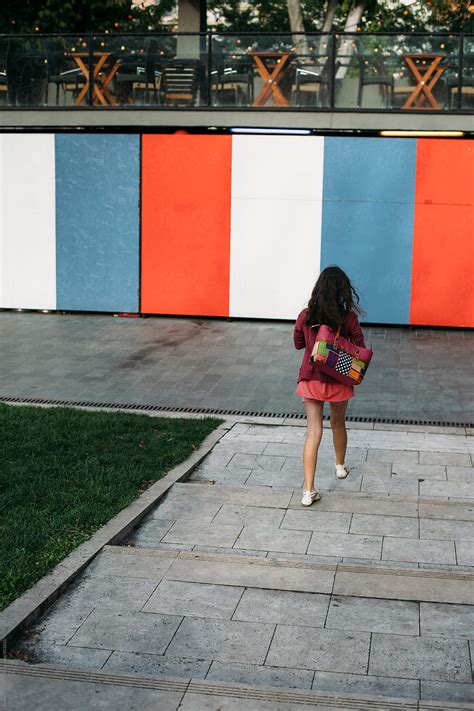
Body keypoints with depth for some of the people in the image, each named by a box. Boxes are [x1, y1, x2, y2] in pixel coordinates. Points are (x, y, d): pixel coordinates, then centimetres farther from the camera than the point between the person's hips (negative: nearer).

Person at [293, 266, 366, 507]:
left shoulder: (306, 316, -9)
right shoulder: (349, 318, -14)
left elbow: (298, 344, 7)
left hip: (310, 380, 1)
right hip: (339, 381, 0)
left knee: (313, 432, 2)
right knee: (338, 423, 25)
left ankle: (308, 491, -4)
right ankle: (340, 466, 49)